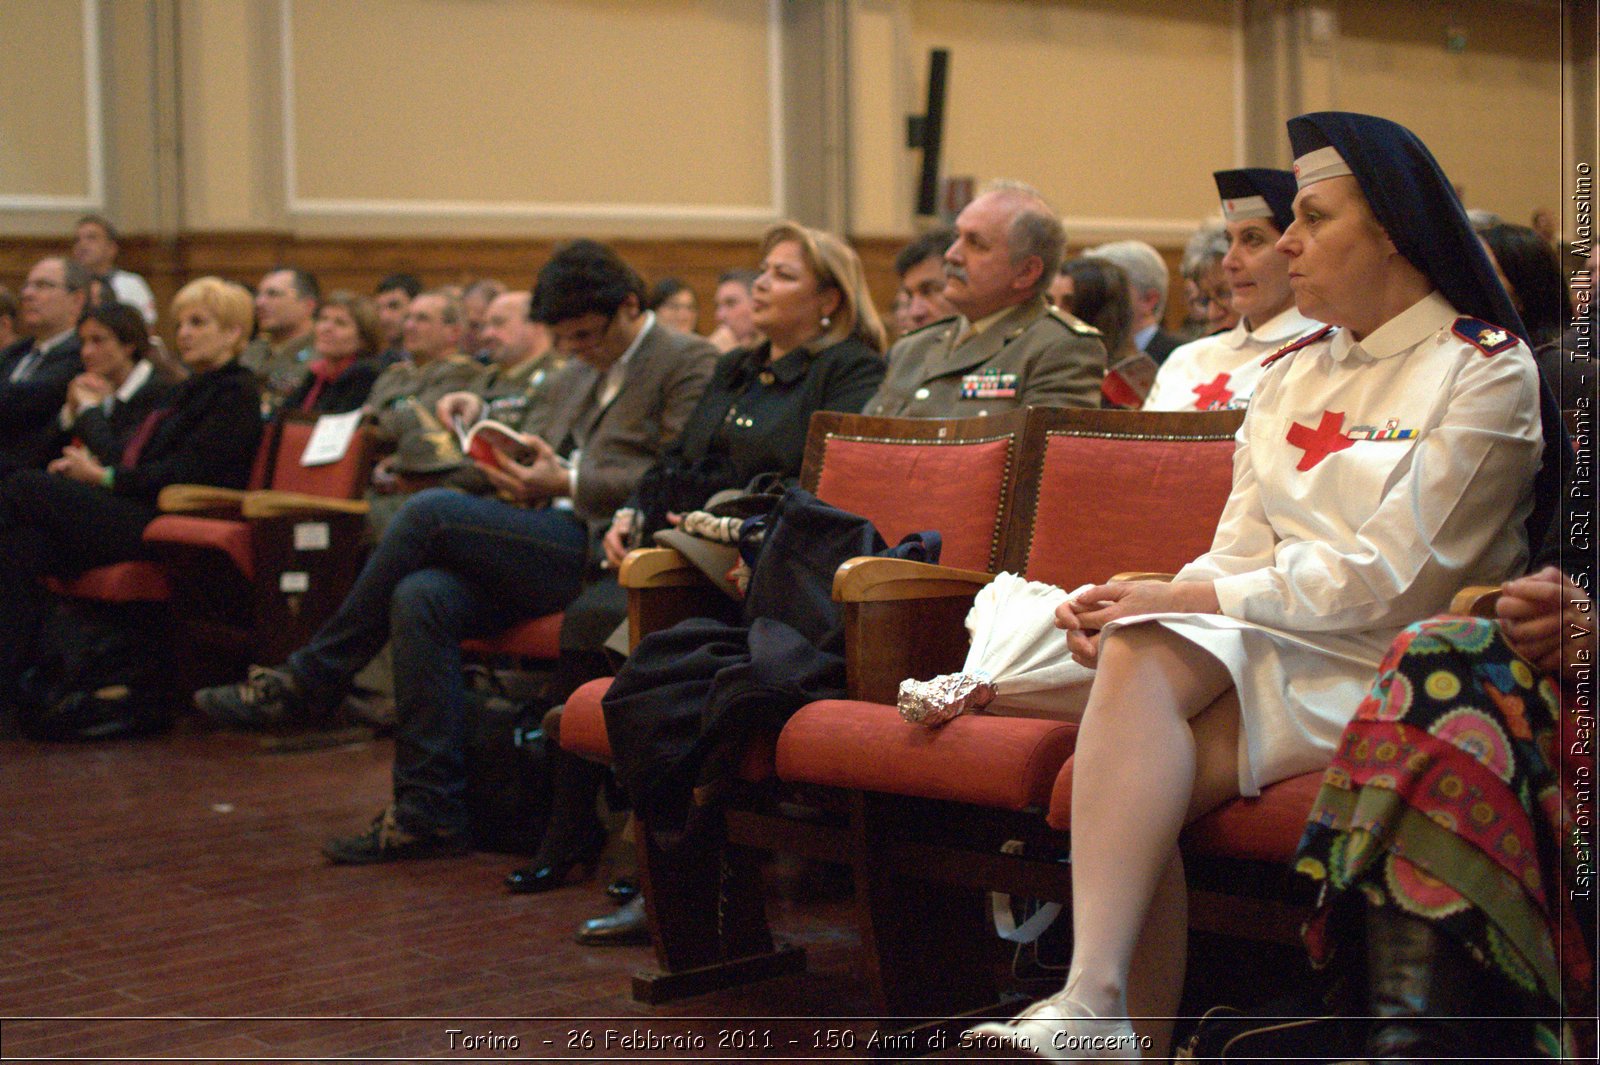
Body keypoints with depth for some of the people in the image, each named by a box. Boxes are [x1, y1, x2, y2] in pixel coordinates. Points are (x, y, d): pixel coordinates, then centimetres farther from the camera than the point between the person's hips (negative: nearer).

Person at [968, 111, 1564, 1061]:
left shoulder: (1486, 371, -2)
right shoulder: (1296, 371, 20)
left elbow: (1385, 580, -12)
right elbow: (1240, 554, 13)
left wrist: (1180, 599, -15)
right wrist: (1136, 610, -8)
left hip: (1385, 669, -6)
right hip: (1264, 642, 6)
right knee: (1137, 655, -29)